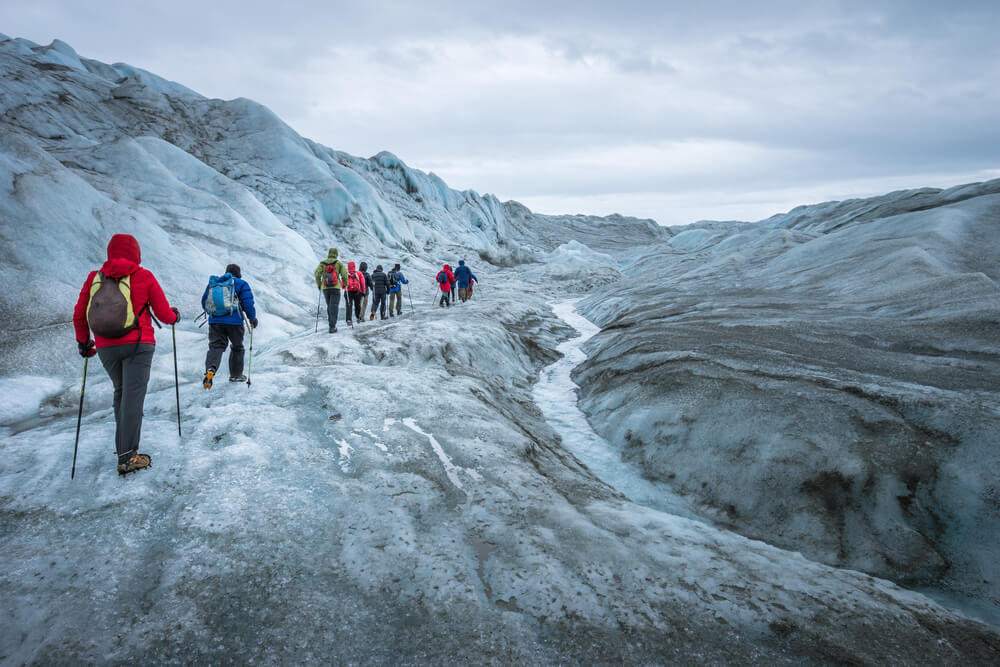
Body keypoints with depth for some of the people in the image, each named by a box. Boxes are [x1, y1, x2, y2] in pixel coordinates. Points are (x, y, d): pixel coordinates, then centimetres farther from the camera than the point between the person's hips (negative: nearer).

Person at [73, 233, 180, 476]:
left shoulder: (94, 278, 6)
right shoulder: (144, 277, -2)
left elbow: (79, 315, 11)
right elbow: (164, 314, 1)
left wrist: (83, 342, 26)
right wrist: (175, 315, 24)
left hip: (106, 348, 4)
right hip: (138, 344, -4)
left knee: (120, 392, 21)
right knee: (133, 395, -6)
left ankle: (124, 445, 24)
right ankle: (127, 457, -10)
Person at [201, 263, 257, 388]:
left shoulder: (212, 283, 16)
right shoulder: (241, 284, 2)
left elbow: (204, 302, 20)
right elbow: (248, 303, -5)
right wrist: (253, 318, 9)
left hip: (214, 321, 3)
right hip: (234, 322, -3)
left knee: (216, 346, 1)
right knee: (237, 347, 16)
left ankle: (210, 369, -28)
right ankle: (235, 375, 26)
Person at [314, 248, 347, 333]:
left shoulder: (322, 263, 6)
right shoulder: (339, 263, 1)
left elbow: (317, 274, -4)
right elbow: (344, 274, -3)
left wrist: (319, 285, 10)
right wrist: (345, 284, 14)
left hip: (325, 288, 3)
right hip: (335, 288, -3)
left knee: (329, 306, 19)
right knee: (334, 307, -6)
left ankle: (332, 324, 21)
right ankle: (332, 327, -17)